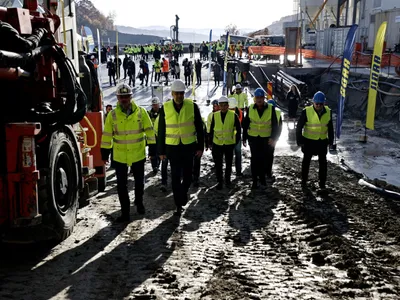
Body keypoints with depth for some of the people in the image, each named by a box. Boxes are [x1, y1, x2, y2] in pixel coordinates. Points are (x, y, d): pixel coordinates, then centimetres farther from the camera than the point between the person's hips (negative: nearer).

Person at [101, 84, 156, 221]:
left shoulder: (141, 112, -6)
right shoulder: (112, 114, -4)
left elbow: (149, 130, 0)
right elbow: (107, 134, 2)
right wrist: (105, 152, 3)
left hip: (138, 154, 0)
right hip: (119, 157, 0)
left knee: (139, 182, 17)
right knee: (121, 185, 5)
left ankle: (139, 202, 42)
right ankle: (125, 212, 16)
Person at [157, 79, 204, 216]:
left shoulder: (192, 106, -4)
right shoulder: (165, 108, -4)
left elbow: (199, 128, 1)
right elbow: (161, 131, 2)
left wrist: (200, 147, 0)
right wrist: (161, 151, 2)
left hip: (189, 146, 1)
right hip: (172, 148, 0)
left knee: (187, 175, 9)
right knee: (175, 177, 2)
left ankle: (183, 194, 38)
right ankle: (179, 204, 15)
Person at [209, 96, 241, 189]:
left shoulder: (233, 115, -7)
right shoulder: (215, 115, -3)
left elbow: (238, 130, 2)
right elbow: (211, 129, 5)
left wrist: (237, 141, 1)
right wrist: (211, 141, 3)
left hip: (229, 144, 0)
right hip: (217, 144, 0)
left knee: (229, 164, 14)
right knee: (218, 164, 3)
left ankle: (227, 180, 31)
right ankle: (219, 182, 15)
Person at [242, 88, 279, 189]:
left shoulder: (271, 108, -5)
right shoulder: (250, 109, -1)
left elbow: (275, 125, -1)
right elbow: (245, 124, 6)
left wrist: (273, 138, -10)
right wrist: (244, 138, 5)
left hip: (266, 138, -1)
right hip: (253, 138, 1)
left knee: (265, 159, 7)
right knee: (254, 159, 3)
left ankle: (262, 177, 25)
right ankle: (255, 180, 10)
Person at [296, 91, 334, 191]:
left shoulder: (328, 112, -4)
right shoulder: (306, 111, -15)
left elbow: (330, 128, 8)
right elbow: (299, 127, -10)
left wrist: (330, 141, 7)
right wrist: (300, 141, -11)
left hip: (322, 141, 2)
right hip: (308, 141, -2)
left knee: (323, 162, 5)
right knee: (306, 161, 13)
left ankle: (322, 184, 15)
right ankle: (304, 181, 28)